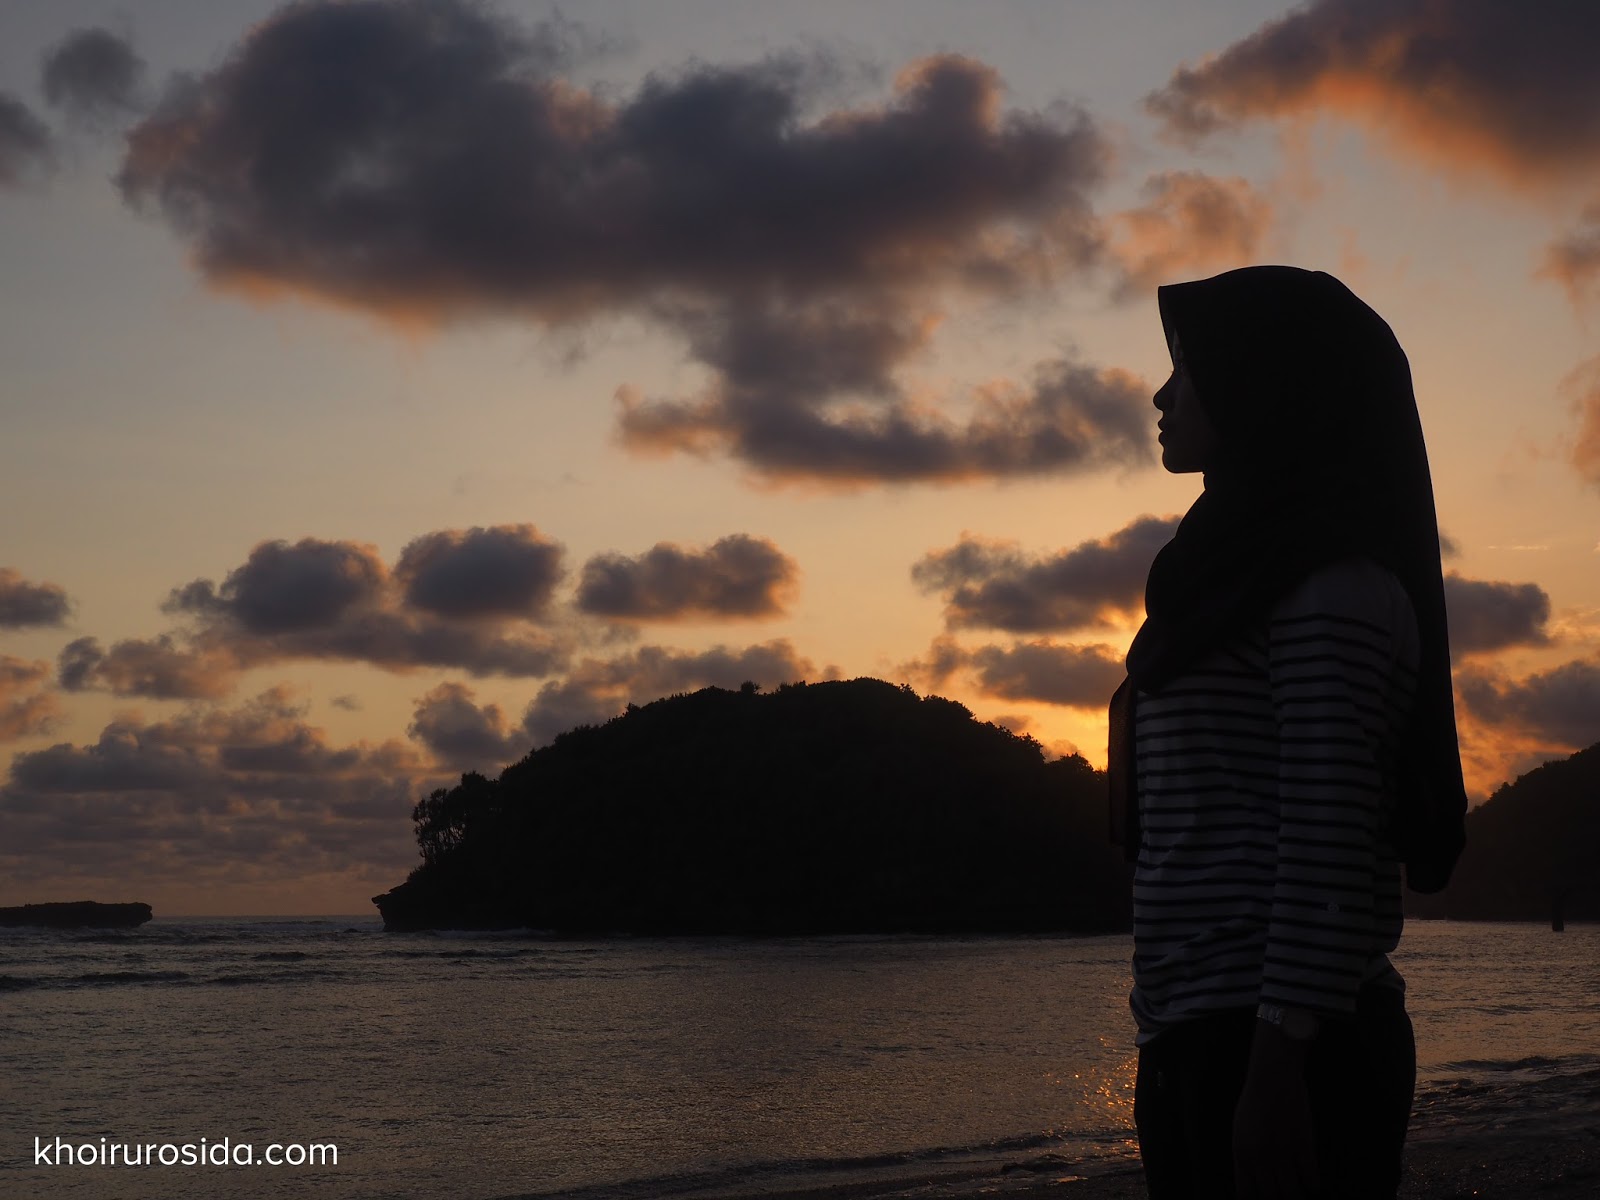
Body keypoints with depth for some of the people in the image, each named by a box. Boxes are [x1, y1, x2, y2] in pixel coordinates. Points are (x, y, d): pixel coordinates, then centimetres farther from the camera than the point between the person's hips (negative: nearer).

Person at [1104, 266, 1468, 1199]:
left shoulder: (1333, 587, -10)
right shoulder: (1247, 580, 18)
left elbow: (1327, 843, -18)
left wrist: (1277, 1062, -22)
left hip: (1280, 1046, -9)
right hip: (1204, 1037, 9)